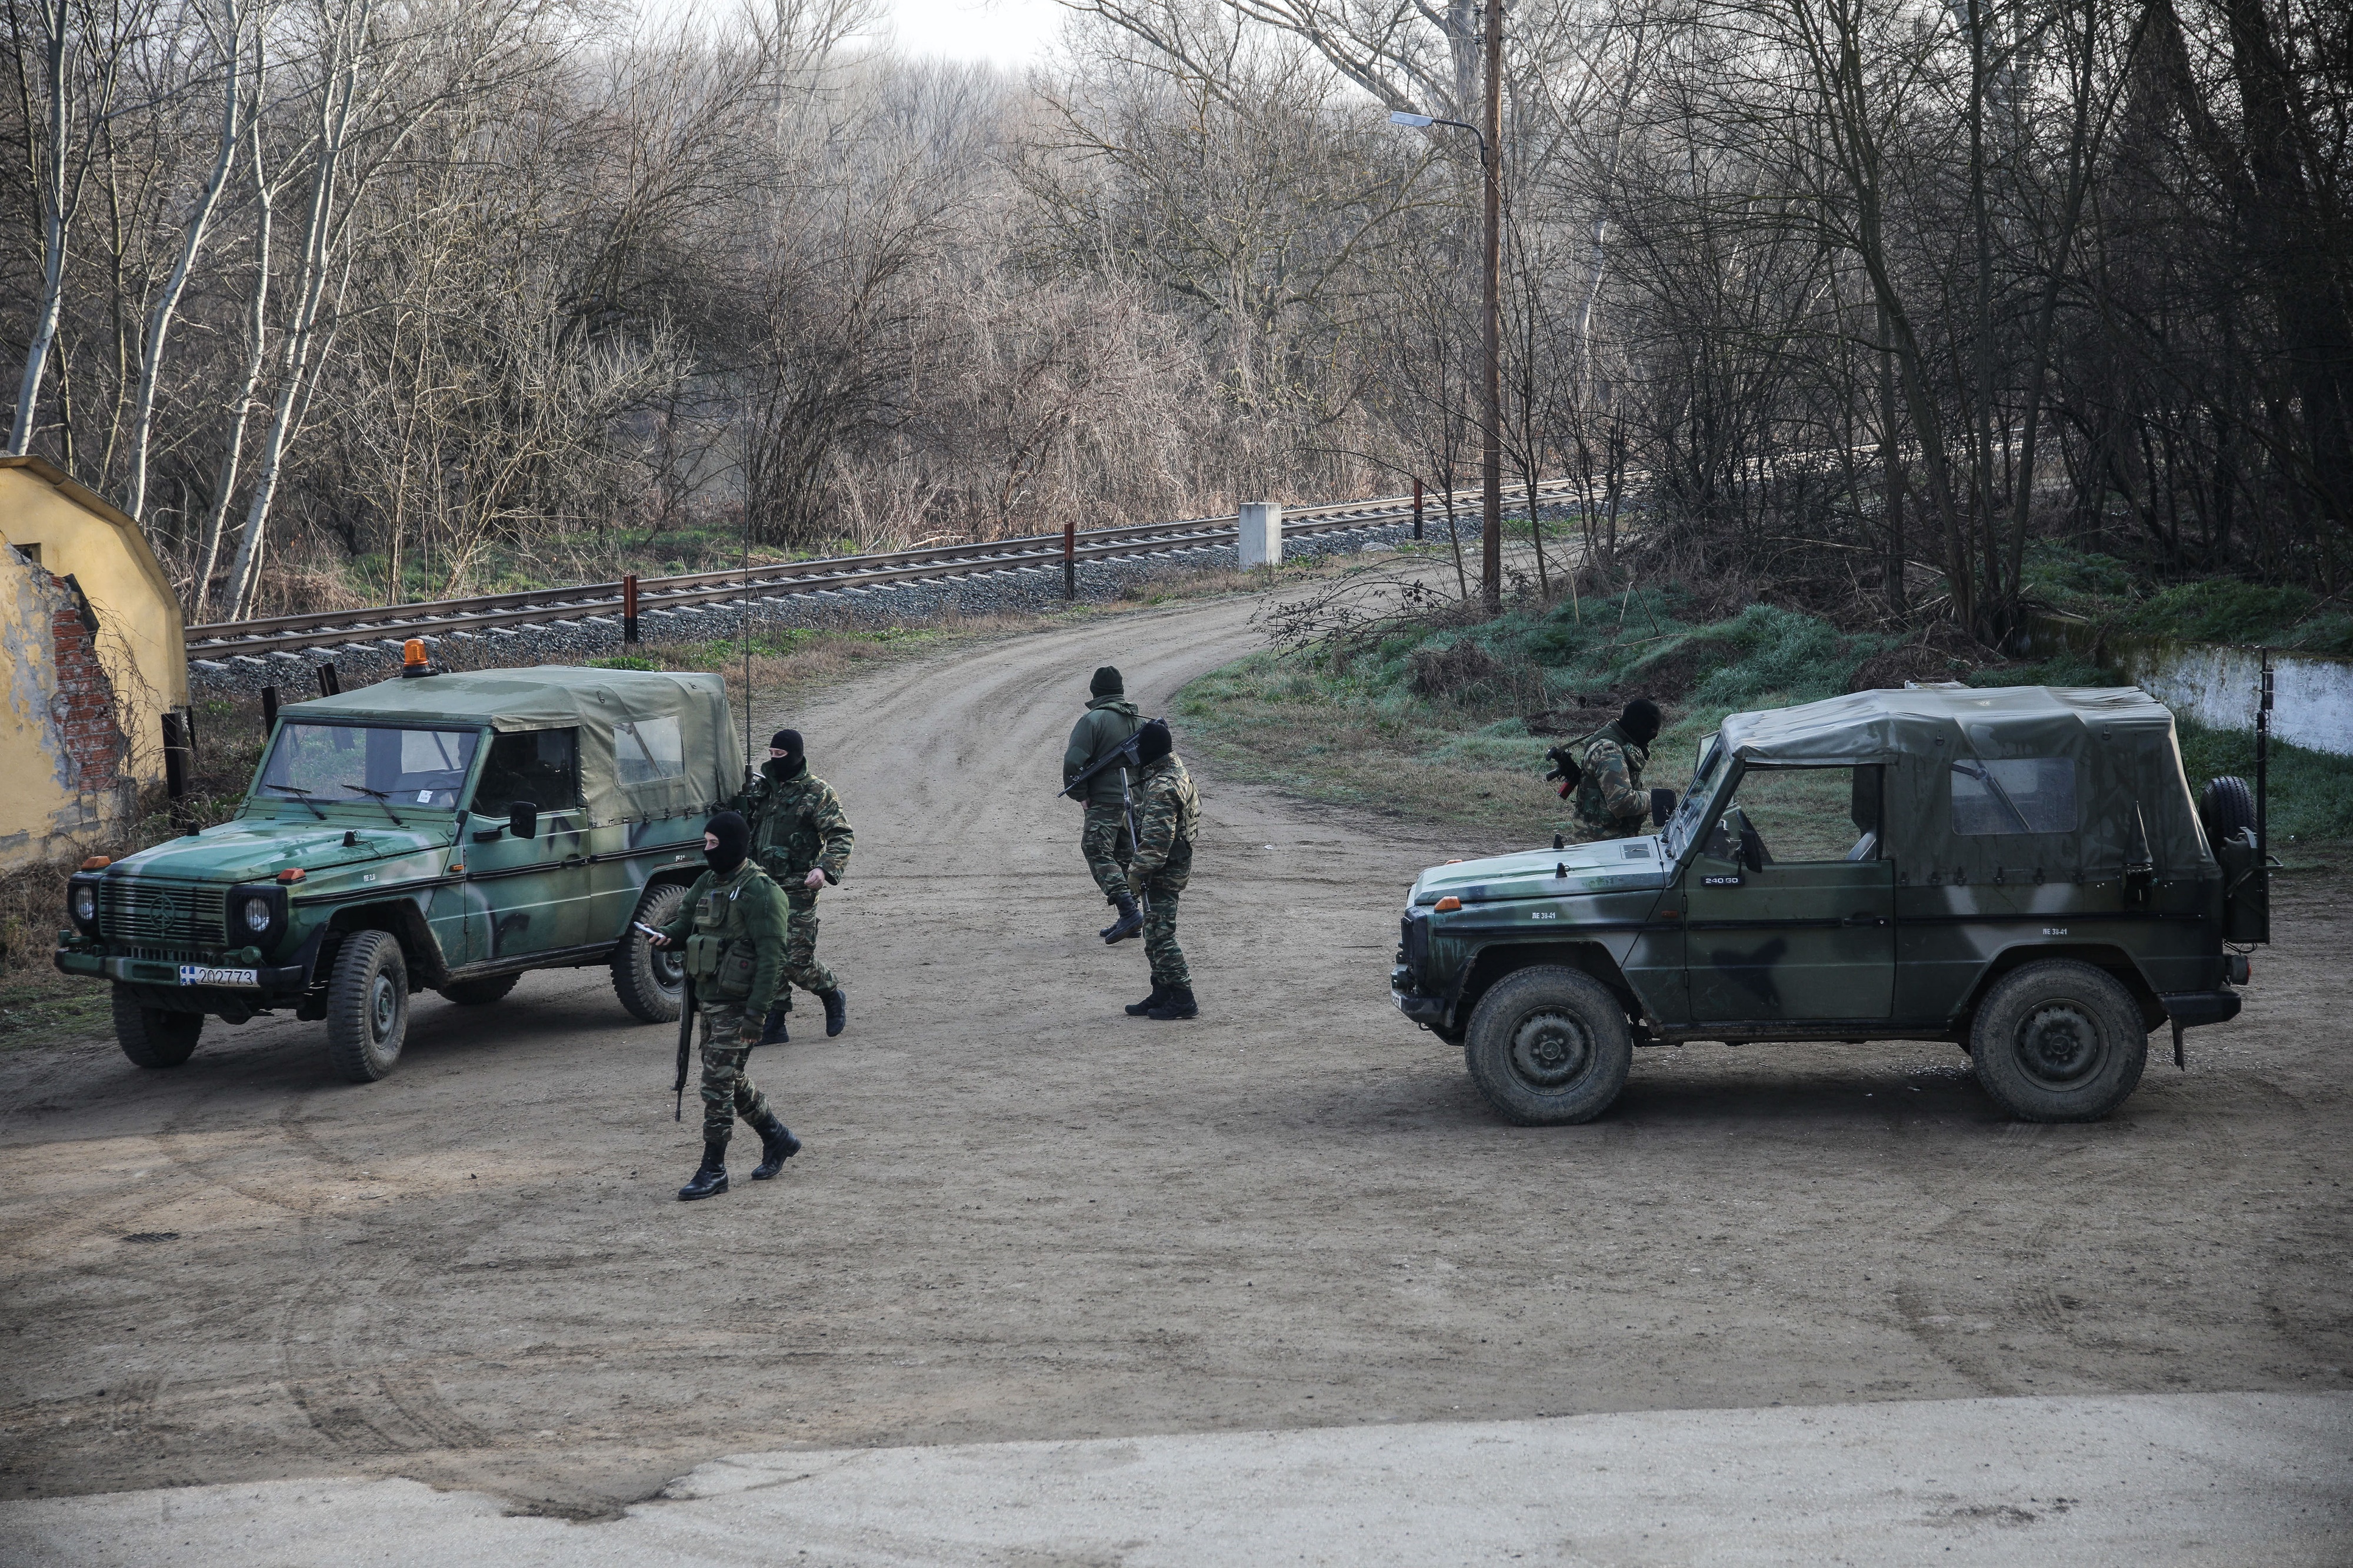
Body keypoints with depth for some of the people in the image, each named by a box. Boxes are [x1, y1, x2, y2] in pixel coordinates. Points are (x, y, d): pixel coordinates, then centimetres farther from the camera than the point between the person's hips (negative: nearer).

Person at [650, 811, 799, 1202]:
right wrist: (668, 936, -6)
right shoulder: (708, 883, 11)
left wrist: (755, 1014, -22)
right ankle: (778, 1139, 36)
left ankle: (713, 1172, 0)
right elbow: (685, 919, 20)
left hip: (737, 1004, -9)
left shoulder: (759, 891, -16)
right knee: (731, 1080, 18)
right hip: (708, 1000, 9)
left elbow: (771, 956, -18)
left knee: (718, 1083, -7)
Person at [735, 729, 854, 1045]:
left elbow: (841, 835, -8)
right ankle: (773, 1025, 8)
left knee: (796, 960, -8)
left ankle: (832, 995, 20)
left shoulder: (817, 793, -5)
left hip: (796, 890, -6)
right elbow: (745, 828, 31)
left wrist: (825, 868, -22)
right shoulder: (762, 788, 13)